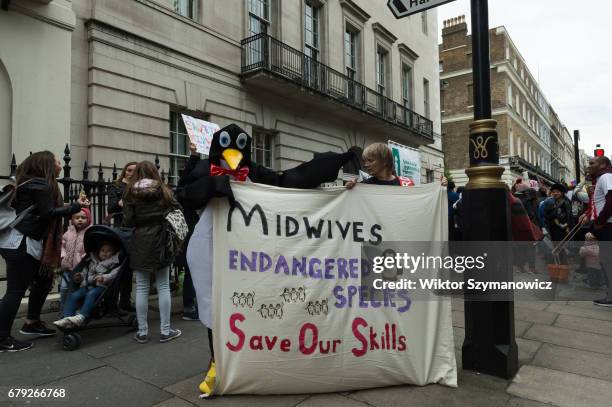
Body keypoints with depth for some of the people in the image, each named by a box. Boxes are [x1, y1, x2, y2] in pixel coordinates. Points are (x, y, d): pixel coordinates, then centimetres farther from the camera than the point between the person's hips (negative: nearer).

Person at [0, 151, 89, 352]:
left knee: (43, 280, 17)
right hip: (21, 244, -10)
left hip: (22, 243, 10)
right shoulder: (42, 185, -12)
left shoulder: (30, 182, 17)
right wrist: (76, 206, -12)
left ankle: (32, 324, 29)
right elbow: (47, 213, -19)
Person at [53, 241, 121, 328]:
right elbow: (85, 272, 32)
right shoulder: (91, 262, 31)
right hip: (87, 285, 6)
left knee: (91, 294, -35)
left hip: (102, 286, -5)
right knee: (74, 295, -21)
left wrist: (104, 278, -24)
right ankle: (67, 318, -31)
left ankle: (81, 317, -49)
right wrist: (80, 277, 9)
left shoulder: (115, 264, 12)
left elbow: (113, 274, -6)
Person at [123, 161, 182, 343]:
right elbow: (177, 210, -2)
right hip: (160, 241, 0)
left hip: (140, 243, 0)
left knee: (141, 288, 7)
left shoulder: (131, 193, 0)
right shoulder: (163, 190, 1)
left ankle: (142, 332, 13)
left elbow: (128, 222, -6)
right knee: (163, 286, 6)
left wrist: (139, 221, 14)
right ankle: (165, 331, 10)